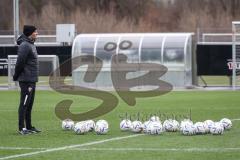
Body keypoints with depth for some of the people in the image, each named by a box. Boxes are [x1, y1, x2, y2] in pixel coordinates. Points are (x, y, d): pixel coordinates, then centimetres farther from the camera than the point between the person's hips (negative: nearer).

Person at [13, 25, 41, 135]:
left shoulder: (31, 44, 15)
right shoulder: (24, 45, -17)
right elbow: (20, 62, -20)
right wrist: (16, 76, -12)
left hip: (32, 80, 10)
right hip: (26, 80, -10)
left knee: (29, 105, 14)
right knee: (24, 104, -7)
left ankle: (29, 127, 20)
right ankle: (22, 128, -4)